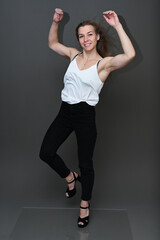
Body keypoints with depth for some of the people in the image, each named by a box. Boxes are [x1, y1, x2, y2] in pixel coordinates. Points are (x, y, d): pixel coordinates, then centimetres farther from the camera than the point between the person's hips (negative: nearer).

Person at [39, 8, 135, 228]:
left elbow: (130, 55, -26)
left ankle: (85, 205, 27)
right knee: (46, 153, -1)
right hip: (65, 111, 5)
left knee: (85, 163, 5)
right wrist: (56, 22, 9)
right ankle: (70, 178, 29)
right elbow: (52, 43, 24)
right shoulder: (74, 54, 9)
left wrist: (117, 26, -22)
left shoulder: (105, 63, -8)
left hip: (85, 115, -5)